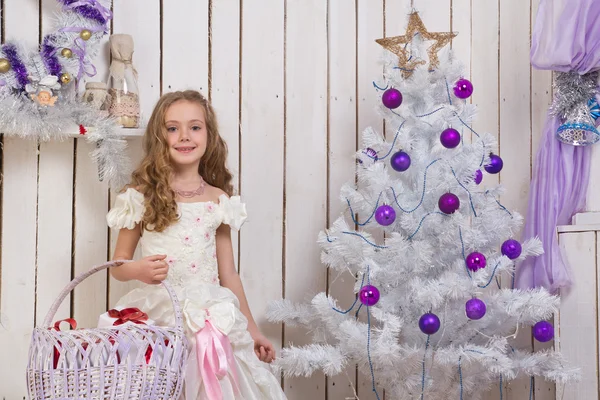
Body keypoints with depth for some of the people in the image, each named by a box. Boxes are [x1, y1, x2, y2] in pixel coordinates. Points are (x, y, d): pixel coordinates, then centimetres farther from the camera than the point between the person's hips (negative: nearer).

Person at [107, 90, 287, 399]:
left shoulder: (219, 201, 7)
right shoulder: (142, 197, 0)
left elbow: (228, 275, 12)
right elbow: (117, 266, 5)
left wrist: (252, 330, 13)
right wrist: (138, 270, -17)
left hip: (213, 320, 2)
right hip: (160, 318, -2)